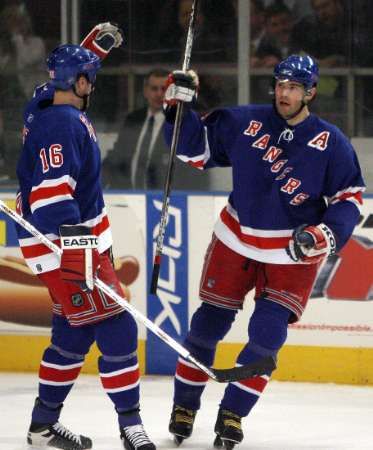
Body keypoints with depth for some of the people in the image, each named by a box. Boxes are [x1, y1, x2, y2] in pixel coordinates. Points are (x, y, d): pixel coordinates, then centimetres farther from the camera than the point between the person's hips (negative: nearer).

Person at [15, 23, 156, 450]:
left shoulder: (47, 104, 7)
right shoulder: (63, 124, -21)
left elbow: (67, 76, 33)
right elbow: (50, 191, -31)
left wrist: (96, 44, 30)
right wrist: (74, 244, -38)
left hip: (76, 238, 11)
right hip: (65, 244, -11)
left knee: (73, 334, 17)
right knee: (116, 330, -9)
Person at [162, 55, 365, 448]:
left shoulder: (331, 143, -11)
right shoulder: (244, 123, -8)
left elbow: (349, 195, -6)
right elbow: (196, 149, 2)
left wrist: (326, 233, -22)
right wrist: (180, 107, -13)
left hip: (293, 254, -1)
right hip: (236, 240, 1)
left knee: (267, 334, -10)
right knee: (208, 324, 5)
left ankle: (232, 413, 2)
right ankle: (184, 405, 21)